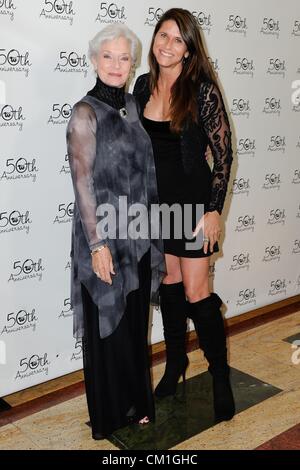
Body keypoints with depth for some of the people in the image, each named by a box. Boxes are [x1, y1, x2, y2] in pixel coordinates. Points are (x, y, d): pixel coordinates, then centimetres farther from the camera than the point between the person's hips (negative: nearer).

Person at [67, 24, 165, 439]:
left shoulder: (132, 106, 8)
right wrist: (98, 244, -17)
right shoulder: (86, 113, -11)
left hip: (138, 236, 6)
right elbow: (83, 183, -14)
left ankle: (135, 402, 36)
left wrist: (151, 229, 13)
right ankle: (110, 414, 28)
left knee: (135, 323, 17)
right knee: (108, 327, 8)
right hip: (105, 236, -6)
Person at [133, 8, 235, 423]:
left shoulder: (202, 90, -12)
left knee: (196, 294, -2)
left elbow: (224, 152, -11)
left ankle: (220, 374, 19)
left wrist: (214, 210, -15)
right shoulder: (144, 85, 3)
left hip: (191, 200, -5)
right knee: (169, 284, 15)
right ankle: (176, 361, 34)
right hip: (154, 200, 5)